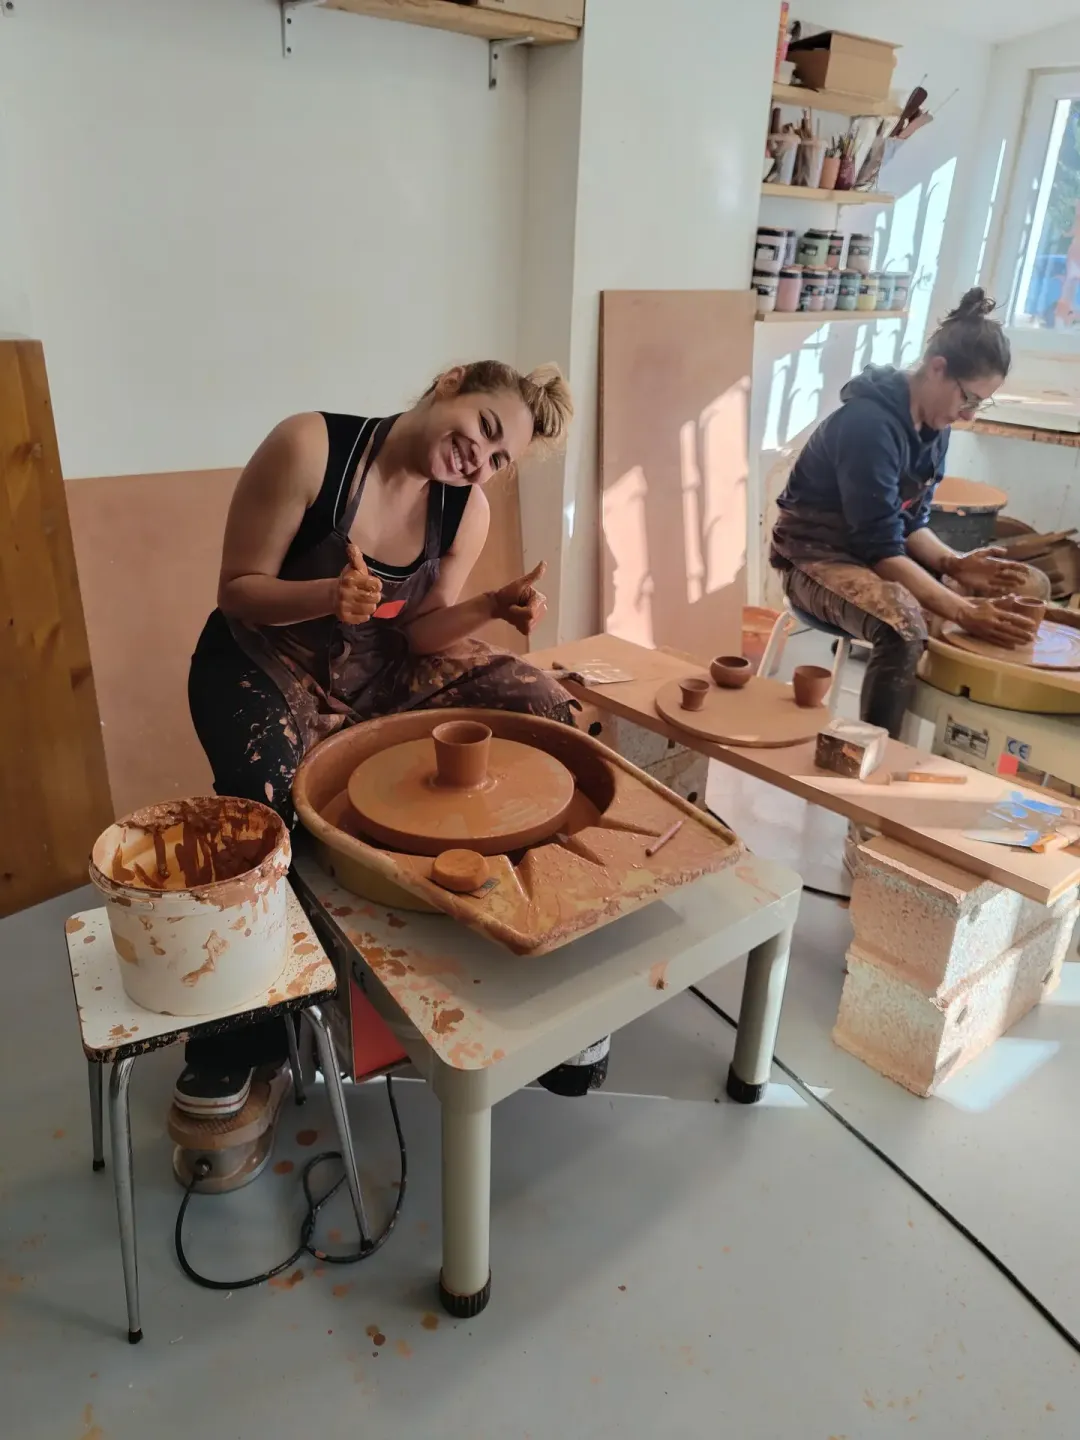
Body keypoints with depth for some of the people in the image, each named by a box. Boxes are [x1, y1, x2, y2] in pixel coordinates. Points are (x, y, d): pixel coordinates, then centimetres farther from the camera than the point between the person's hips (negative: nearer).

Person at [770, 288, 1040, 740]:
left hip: (875, 549, 9)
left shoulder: (933, 425, 2)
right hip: (817, 556, -9)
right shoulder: (869, 423, -25)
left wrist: (955, 563, -12)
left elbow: (911, 523, 7)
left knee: (995, 596, 2)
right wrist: (962, 611, -31)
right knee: (904, 623, -36)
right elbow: (881, 548, -28)